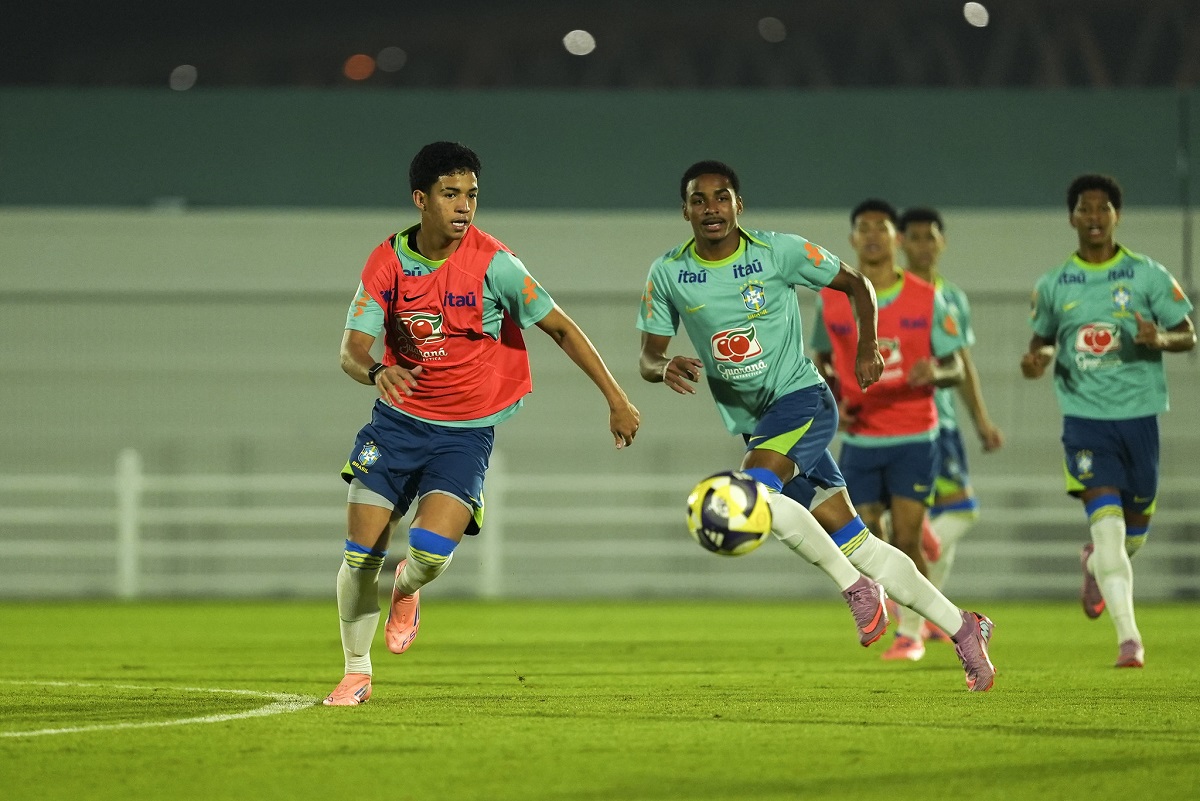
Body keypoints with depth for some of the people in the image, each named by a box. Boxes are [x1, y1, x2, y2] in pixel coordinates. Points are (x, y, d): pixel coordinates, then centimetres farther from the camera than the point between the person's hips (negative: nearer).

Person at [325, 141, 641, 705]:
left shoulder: (493, 263, -14)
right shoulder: (388, 262, -5)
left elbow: (561, 328, -7)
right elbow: (352, 349, -9)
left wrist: (616, 399, -9)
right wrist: (377, 372, -33)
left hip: (466, 431, -3)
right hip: (398, 419, 3)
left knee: (431, 550, -22)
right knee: (361, 553, -4)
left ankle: (406, 589, 18)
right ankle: (357, 673, 18)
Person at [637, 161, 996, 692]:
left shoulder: (778, 252, -8)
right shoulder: (668, 274, 0)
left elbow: (854, 283, 6)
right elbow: (647, 358, 2)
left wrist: (868, 346, -7)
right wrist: (664, 368, -21)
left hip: (801, 399, -4)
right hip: (753, 424, 4)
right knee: (854, 543, 4)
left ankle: (856, 586, -14)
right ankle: (961, 628, 15)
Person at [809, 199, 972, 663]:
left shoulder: (926, 299, -4)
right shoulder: (832, 300, 0)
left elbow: (955, 369, 0)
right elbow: (824, 363, 15)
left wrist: (935, 373, -23)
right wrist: (834, 403, -3)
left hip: (914, 437, -2)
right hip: (859, 438, 2)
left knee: (906, 539, -8)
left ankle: (910, 632, 10)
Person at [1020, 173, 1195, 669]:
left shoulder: (1147, 275, 0)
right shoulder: (1052, 286, 4)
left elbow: (1188, 335, 3)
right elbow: (1042, 340, 18)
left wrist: (1161, 339, -20)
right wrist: (1036, 359, -6)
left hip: (1140, 413, 1)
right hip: (1085, 418, -1)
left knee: (1134, 531, 11)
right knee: (1107, 523, -17)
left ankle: (1094, 565, 48)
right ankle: (1129, 638, -16)